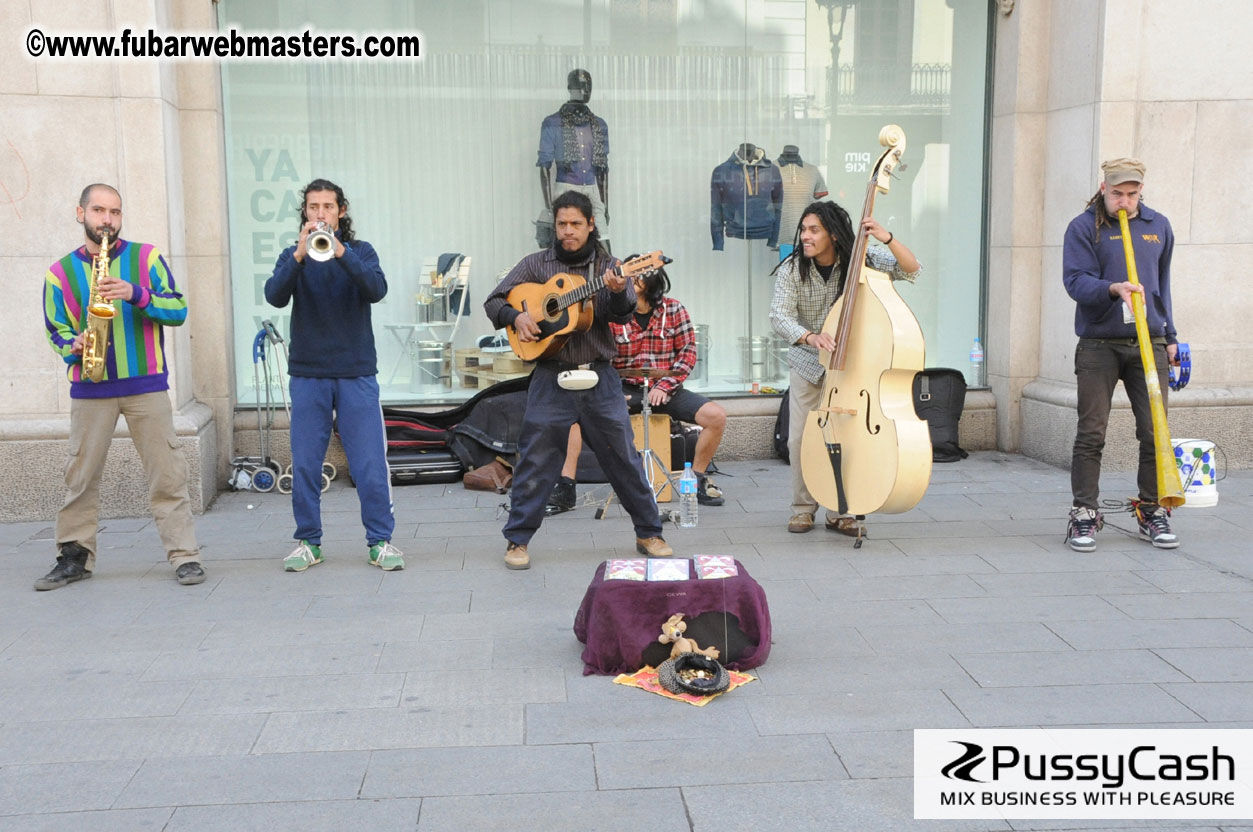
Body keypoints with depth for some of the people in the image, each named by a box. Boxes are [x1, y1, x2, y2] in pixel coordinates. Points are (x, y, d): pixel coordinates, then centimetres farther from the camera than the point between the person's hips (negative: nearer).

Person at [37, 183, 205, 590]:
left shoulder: (146, 257, 5)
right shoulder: (60, 273, 8)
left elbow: (178, 309, -3)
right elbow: (56, 330, 13)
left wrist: (136, 294, -18)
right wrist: (73, 345, -9)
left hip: (146, 384, -1)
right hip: (89, 388, 2)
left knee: (167, 473, -2)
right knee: (80, 476, 6)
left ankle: (184, 555, 3)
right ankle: (75, 556, 19)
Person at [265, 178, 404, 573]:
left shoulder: (360, 251, 7)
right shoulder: (293, 255, 8)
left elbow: (377, 289, -13)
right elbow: (275, 296, -10)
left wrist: (339, 252, -25)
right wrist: (300, 255, -23)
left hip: (356, 372, -1)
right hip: (308, 374, 1)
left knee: (370, 462, -2)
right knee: (304, 463, 4)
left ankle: (380, 541, 7)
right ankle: (308, 543, 16)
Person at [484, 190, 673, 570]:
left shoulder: (607, 266, 5)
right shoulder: (537, 264, 5)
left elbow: (625, 314, -9)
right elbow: (494, 301, 6)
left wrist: (618, 293, -31)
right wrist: (516, 316, -14)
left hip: (599, 378, 1)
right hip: (551, 378, 0)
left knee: (624, 458, 6)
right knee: (534, 461, 1)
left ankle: (649, 533, 19)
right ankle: (518, 540, 14)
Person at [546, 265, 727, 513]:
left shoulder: (674, 310, -1)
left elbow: (688, 352, 0)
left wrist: (664, 386, -12)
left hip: (665, 390, 1)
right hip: (625, 389, -1)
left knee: (716, 416, -21)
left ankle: (698, 480, 2)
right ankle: (565, 489, -19)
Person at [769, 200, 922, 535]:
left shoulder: (861, 260, -12)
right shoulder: (792, 268, -13)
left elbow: (911, 270, -19)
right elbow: (779, 315, -21)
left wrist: (887, 238, -36)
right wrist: (808, 337, -40)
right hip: (808, 364, 1)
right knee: (800, 438, -4)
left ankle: (839, 512, 11)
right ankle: (803, 509, 15)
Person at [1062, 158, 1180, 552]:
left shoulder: (1158, 226, 14)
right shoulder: (1083, 227, 1)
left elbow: (1163, 284, 23)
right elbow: (1075, 281, -10)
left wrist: (1169, 337, 21)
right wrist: (1113, 288, -28)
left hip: (1148, 343, 3)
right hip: (1098, 345, -3)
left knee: (1155, 432, 2)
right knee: (1091, 433, -3)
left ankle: (1152, 512, 15)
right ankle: (1084, 515, 5)